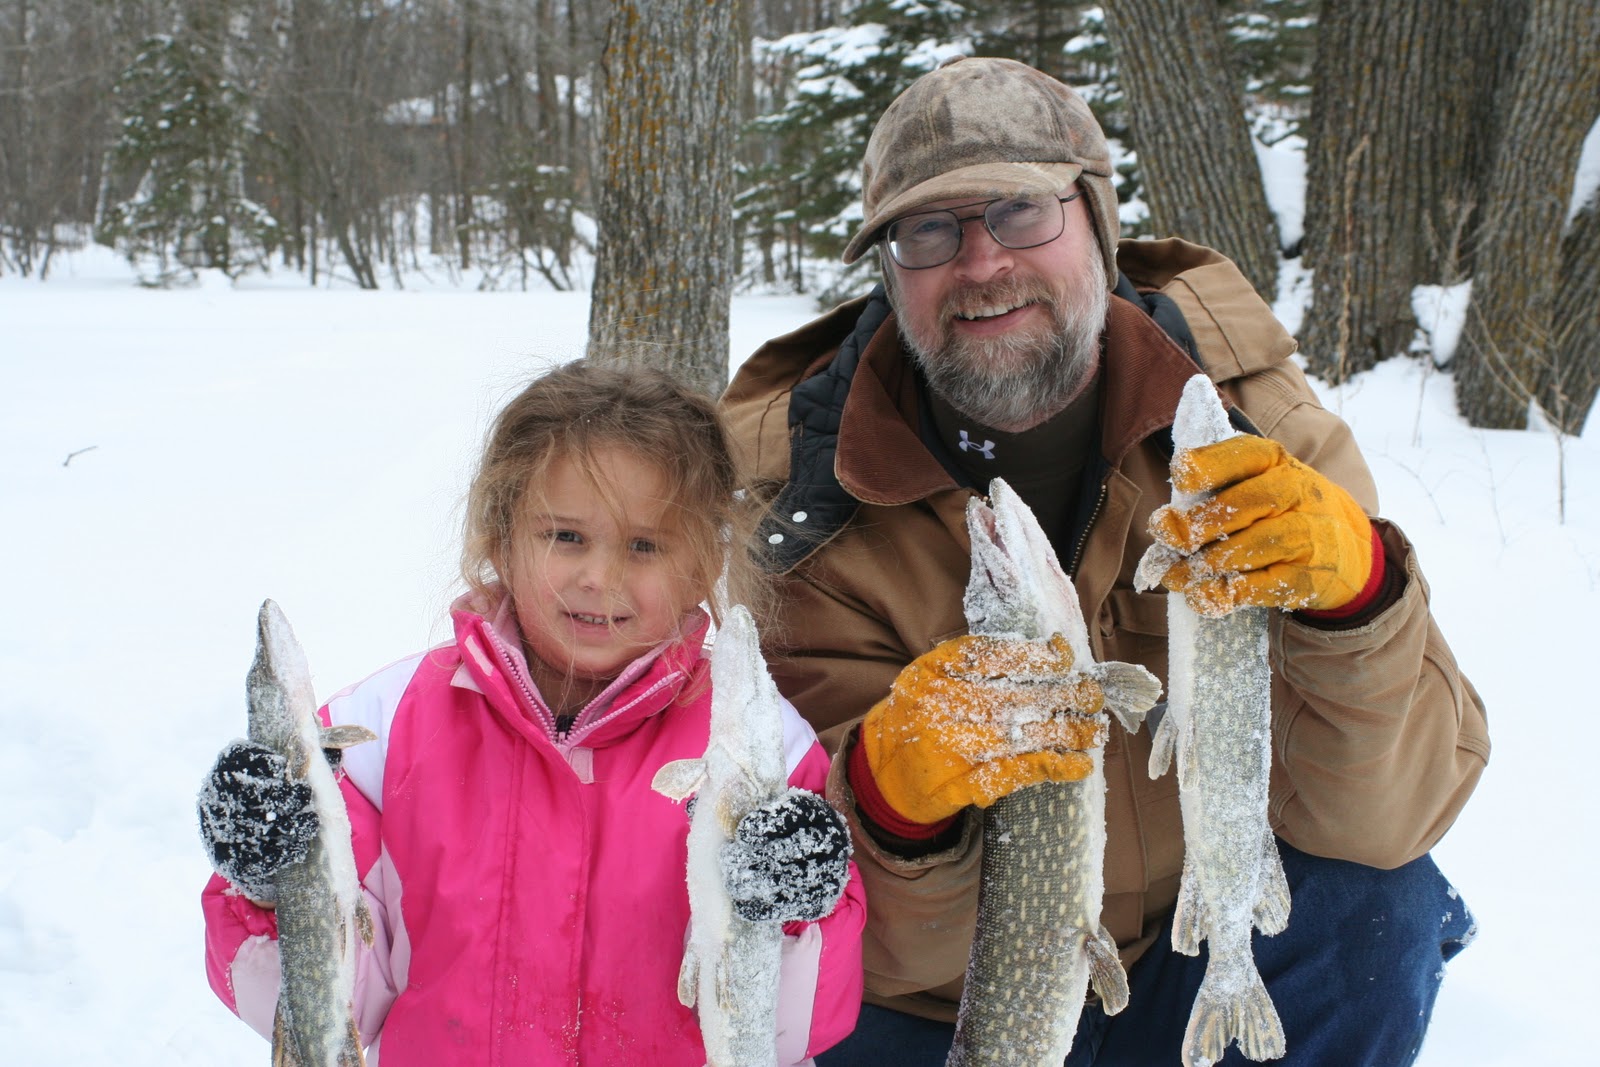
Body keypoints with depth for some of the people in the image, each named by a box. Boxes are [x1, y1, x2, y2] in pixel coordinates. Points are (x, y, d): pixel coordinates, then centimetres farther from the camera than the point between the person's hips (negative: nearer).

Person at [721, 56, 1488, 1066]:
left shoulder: (1244, 411, -14)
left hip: (1195, 955, -1)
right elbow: (885, 949, -18)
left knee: (1375, 899, -26)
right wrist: (898, 794, -40)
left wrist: (1353, 591, -38)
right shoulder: (804, 504, -17)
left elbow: (1385, 816, -20)